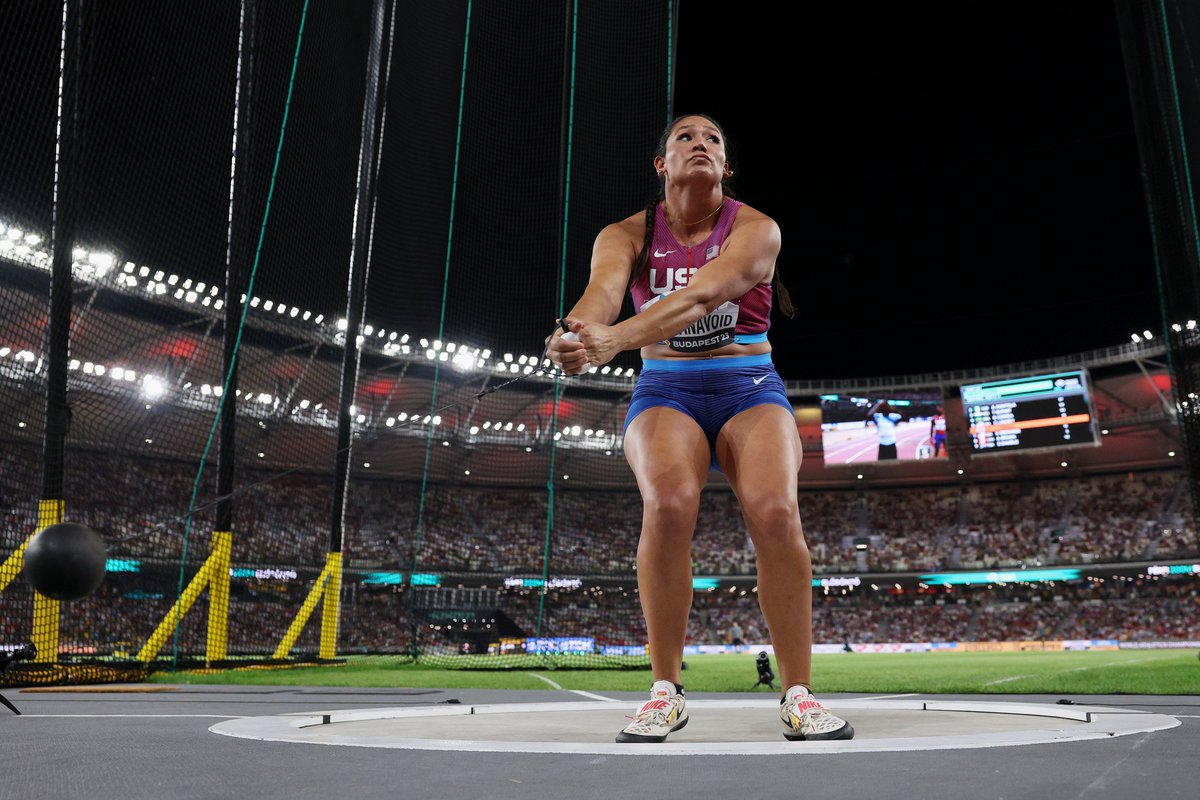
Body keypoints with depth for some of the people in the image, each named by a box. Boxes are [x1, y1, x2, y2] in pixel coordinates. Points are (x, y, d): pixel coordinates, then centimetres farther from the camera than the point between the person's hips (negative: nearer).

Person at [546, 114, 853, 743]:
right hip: (666, 391, 0)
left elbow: (701, 294, -28)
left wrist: (616, 338, -45)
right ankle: (665, 691, -13)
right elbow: (602, 288, -23)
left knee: (774, 509, -29)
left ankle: (797, 693, -11)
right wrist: (576, 333, -48)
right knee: (668, 503, -31)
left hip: (749, 389, 0)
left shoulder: (756, 230, -7)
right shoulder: (627, 235, 0)